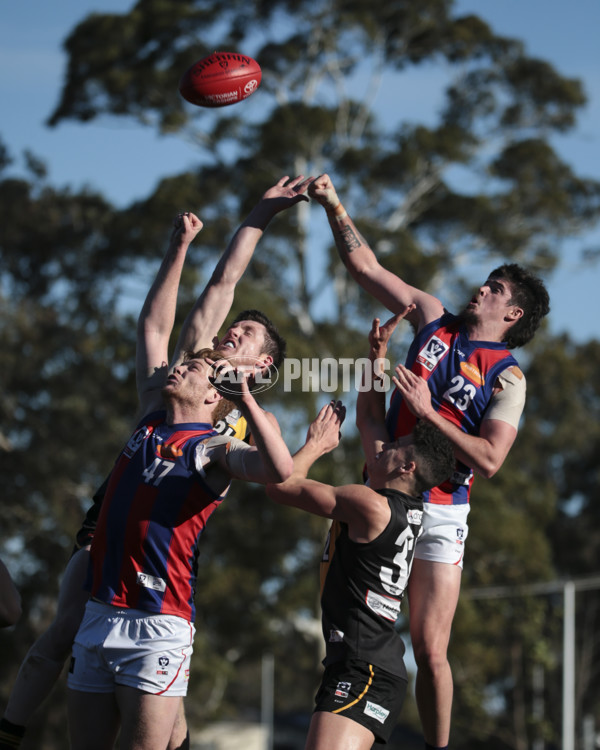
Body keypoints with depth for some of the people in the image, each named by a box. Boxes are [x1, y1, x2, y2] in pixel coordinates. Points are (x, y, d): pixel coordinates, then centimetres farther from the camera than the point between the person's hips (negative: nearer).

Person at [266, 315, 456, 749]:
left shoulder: (371, 505, -11)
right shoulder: (405, 506, 14)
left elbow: (282, 487, -8)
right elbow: (369, 416, 25)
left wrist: (316, 445, 8)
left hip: (363, 672, -10)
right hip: (378, 669, 10)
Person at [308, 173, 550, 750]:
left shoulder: (506, 378, -2)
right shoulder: (433, 318, 12)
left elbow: (490, 460, -13)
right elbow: (364, 266, 14)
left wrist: (428, 414, -15)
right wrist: (335, 207, 6)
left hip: (439, 513, -4)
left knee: (429, 651, -8)